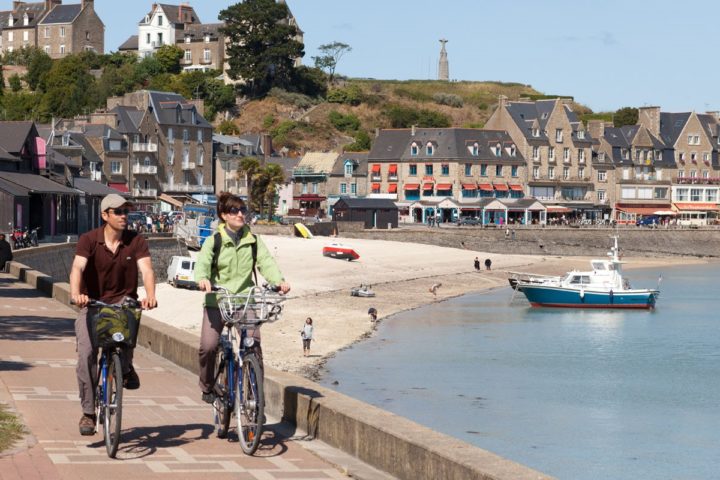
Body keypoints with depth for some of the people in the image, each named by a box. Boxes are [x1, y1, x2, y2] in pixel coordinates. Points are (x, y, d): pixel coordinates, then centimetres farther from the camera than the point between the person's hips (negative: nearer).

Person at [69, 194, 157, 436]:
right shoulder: (89, 240, -8)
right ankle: (88, 412, -5)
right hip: (92, 304, 0)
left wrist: (150, 296, -38)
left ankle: (126, 367, -12)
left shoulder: (136, 241, -4)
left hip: (123, 300, 0)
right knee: (86, 354, -16)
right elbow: (78, 267, -23)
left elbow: (146, 270, -17)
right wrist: (76, 294, -44)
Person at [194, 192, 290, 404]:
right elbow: (202, 263, -13)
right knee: (208, 346, -12)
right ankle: (207, 387, 12)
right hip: (216, 301, -1)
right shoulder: (214, 241, 2)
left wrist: (279, 280, -27)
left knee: (254, 343, -15)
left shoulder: (254, 241, 8)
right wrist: (202, 279, -37)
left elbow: (266, 262, -6)